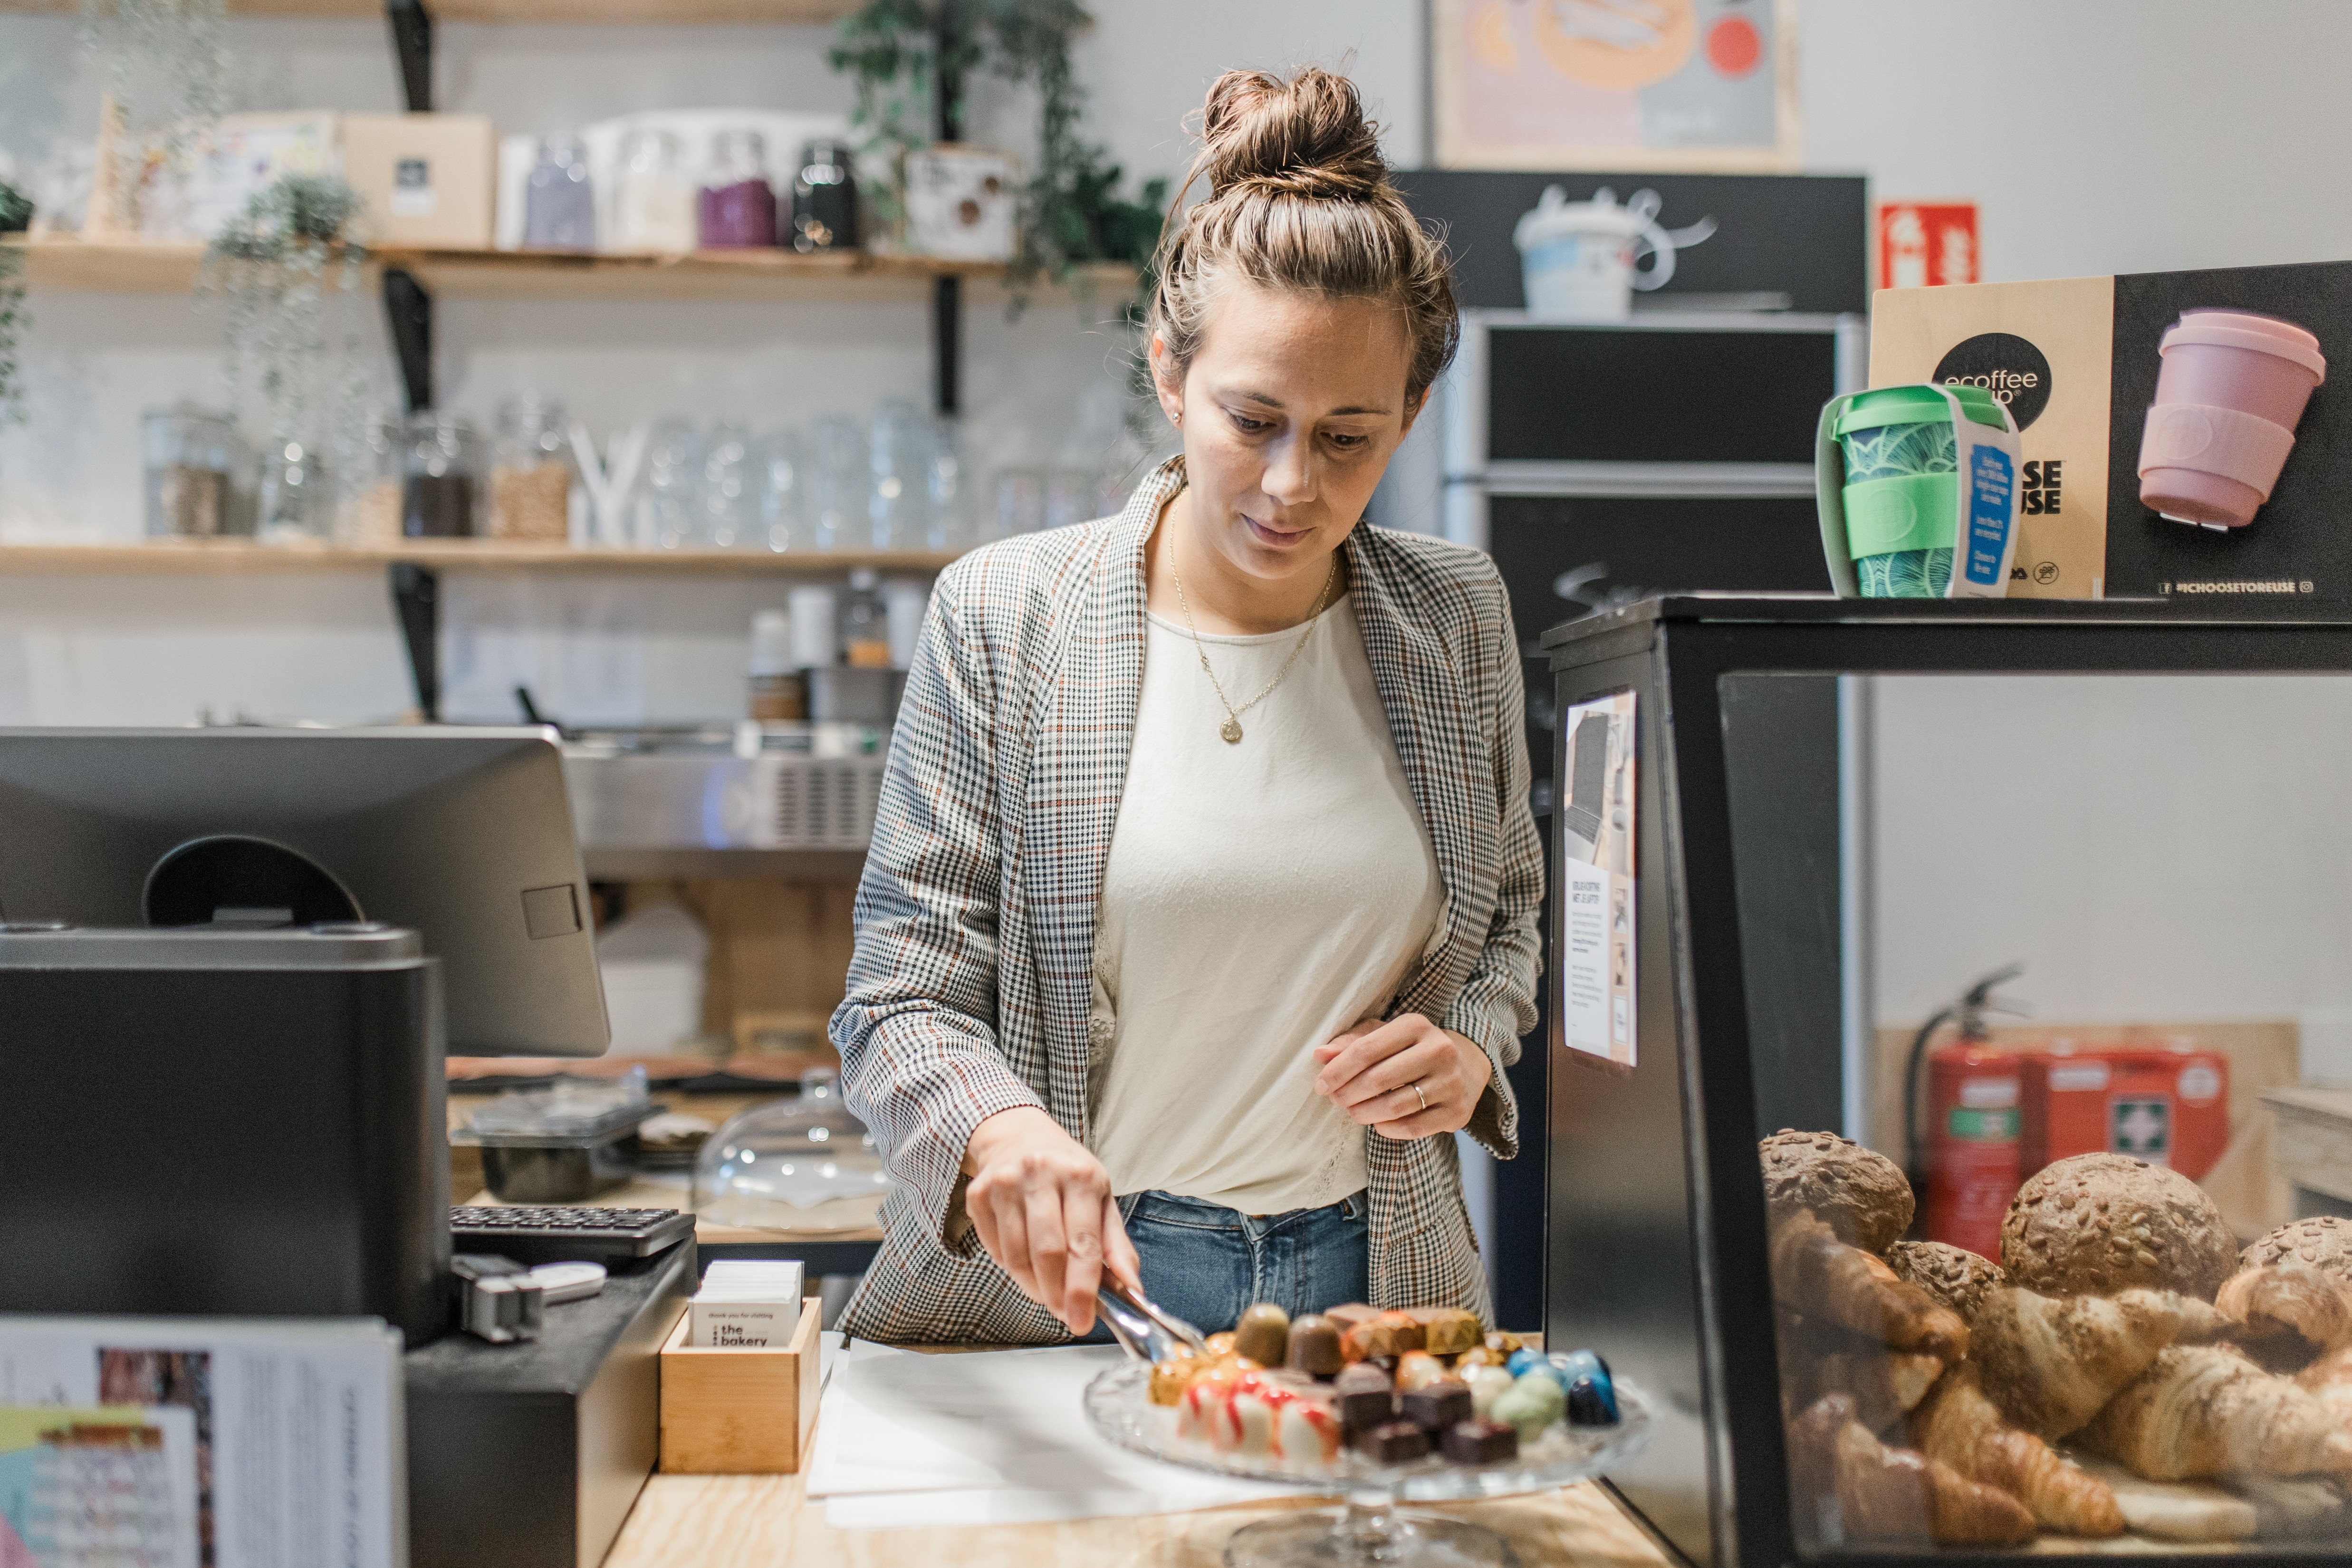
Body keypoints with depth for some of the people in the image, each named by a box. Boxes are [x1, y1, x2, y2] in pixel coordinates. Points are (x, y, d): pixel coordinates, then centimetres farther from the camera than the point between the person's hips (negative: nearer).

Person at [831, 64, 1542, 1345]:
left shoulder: (1455, 617, 4)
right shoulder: (1002, 617, -5)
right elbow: (901, 1000, -6)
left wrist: (1472, 1043, -2)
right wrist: (997, 1131, -27)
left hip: (1374, 1277, 3)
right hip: (1070, 1289, -3)